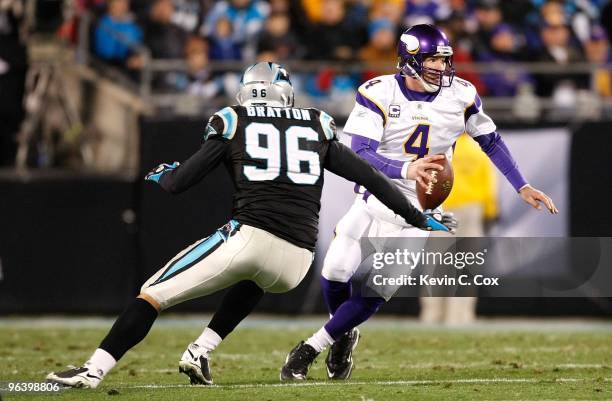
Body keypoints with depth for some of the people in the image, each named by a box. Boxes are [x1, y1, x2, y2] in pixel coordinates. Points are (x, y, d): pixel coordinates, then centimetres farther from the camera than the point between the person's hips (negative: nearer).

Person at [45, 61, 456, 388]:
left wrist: (159, 177, 35)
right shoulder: (317, 128, 19)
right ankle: (201, 351, 21)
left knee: (153, 295, 3)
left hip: (249, 237, -4)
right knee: (255, 283, 39)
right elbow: (370, 178, 19)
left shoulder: (233, 123, 11)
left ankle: (95, 369, -12)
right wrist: (422, 219, 27)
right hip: (295, 264, 4)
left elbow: (179, 182, 12)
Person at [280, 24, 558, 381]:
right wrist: (406, 170, -39)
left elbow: (491, 141, 10)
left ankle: (311, 348, 8)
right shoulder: (379, 94, -14)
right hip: (374, 202, 0)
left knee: (374, 294, -10)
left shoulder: (461, 96, -6)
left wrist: (523, 187, 8)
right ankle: (344, 335, 30)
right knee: (335, 274, -4)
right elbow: (360, 155, -22)